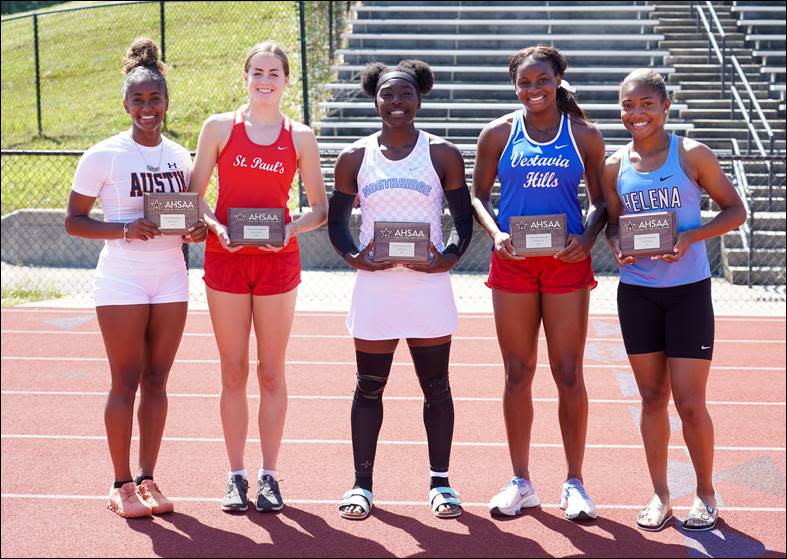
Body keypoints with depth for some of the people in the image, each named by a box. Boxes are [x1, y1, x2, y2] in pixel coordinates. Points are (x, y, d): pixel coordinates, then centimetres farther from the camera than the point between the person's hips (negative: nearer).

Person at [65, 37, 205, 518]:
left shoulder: (180, 156, 9)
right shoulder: (104, 156, -4)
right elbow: (74, 220, -4)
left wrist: (198, 230, -4)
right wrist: (123, 229, -18)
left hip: (171, 278, 4)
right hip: (122, 279, -4)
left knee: (157, 381, 7)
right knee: (126, 382, -1)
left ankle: (147, 479, 16)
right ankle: (122, 484, 8)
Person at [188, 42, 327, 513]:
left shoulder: (300, 137, 4)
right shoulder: (219, 127, 3)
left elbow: (321, 208, 5)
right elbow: (193, 195, 4)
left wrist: (291, 229, -14)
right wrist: (215, 225, -15)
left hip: (278, 261, 0)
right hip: (225, 259, 0)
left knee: (272, 372, 4)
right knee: (234, 372, 4)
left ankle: (270, 475, 14)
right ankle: (237, 476, 14)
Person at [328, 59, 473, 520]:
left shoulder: (442, 154, 3)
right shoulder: (355, 157, 6)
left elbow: (464, 218, 4)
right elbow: (337, 220, 10)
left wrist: (450, 256, -13)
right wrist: (352, 255, -9)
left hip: (429, 281, -1)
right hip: (375, 283, 1)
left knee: (436, 386, 5)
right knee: (369, 387, 6)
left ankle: (440, 482, 17)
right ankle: (362, 483, 16)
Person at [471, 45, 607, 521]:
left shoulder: (584, 135, 3)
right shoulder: (500, 133, 4)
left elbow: (601, 201, 8)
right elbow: (479, 194, 9)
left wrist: (589, 237, -11)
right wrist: (495, 233, -9)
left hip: (567, 262, -1)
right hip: (513, 262, 1)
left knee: (569, 374, 1)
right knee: (518, 373, 6)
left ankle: (574, 483, 13)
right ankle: (521, 483, 16)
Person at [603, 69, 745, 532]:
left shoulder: (692, 155, -6)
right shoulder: (615, 167, 4)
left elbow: (735, 210, -2)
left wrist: (691, 237, -17)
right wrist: (617, 246, -8)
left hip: (689, 290, -3)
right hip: (636, 292, 3)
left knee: (690, 402, -2)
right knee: (653, 397, 10)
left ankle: (706, 494, 17)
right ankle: (660, 494, 22)